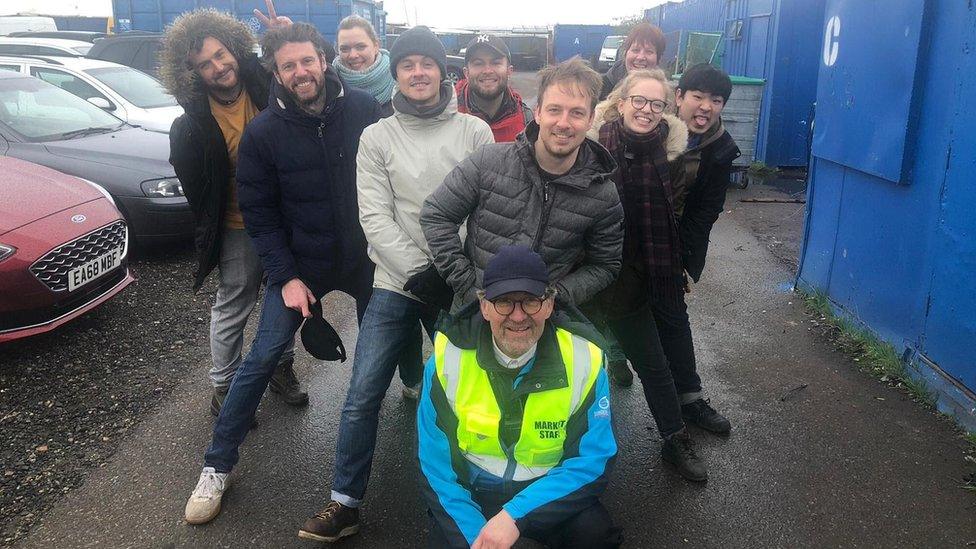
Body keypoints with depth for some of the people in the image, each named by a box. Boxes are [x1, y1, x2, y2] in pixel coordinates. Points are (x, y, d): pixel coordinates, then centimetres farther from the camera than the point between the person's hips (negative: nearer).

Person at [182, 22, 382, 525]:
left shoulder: (363, 108, -8)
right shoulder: (262, 132, -10)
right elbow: (259, 214, -6)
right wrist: (286, 276, -12)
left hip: (366, 256, 1)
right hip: (300, 264, -1)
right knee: (262, 358, -3)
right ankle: (217, 465, 10)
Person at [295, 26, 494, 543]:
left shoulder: (475, 132, 1)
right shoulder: (376, 137, 3)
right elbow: (374, 217, -5)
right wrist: (420, 272, -14)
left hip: (461, 285, 0)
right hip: (396, 283, 0)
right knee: (363, 394, -1)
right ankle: (345, 502, 14)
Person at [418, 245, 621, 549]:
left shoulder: (584, 357, -17)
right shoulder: (449, 355, -16)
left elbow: (593, 461, -15)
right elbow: (436, 464, -10)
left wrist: (516, 515, -25)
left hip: (549, 492, 0)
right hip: (472, 492, 1)